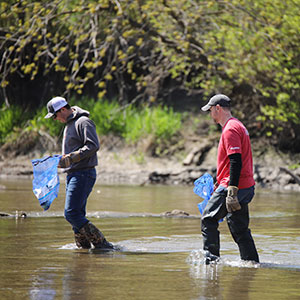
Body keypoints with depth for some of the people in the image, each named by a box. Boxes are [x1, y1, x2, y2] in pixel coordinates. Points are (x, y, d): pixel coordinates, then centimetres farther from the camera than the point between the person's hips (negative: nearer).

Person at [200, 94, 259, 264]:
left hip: (234, 186, -10)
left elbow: (235, 161, -22)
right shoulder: (238, 126, 19)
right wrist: (219, 183, 33)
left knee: (208, 220, -2)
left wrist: (231, 192, -26)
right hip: (246, 186, 10)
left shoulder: (230, 130, -14)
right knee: (240, 229, 10)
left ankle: (211, 258, -4)